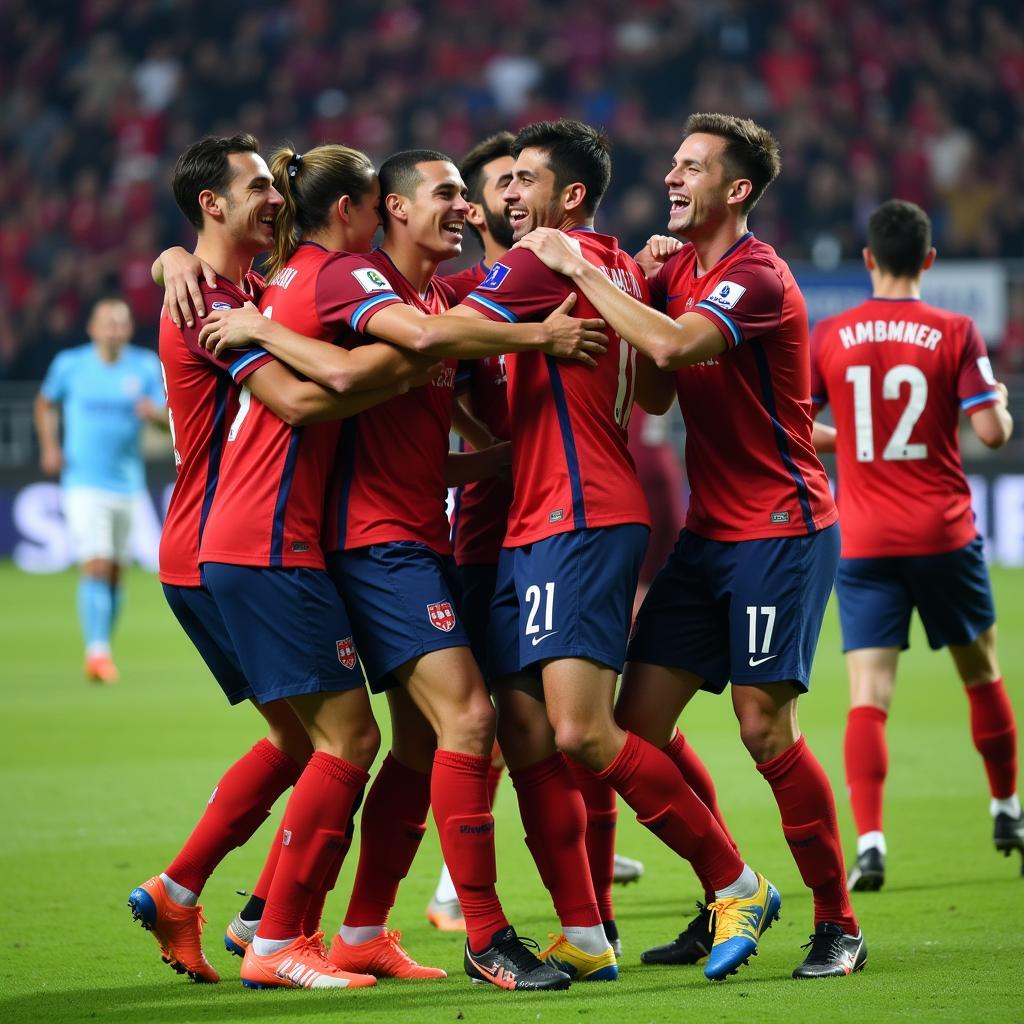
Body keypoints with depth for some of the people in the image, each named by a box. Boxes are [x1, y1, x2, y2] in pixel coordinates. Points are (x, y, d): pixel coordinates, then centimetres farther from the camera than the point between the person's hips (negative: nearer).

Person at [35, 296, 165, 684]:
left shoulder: (146, 366, 2)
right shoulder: (70, 365, -1)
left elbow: (169, 418, -1)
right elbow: (46, 402, 16)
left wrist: (155, 412, -24)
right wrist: (49, 445, 2)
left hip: (127, 484, 3)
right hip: (84, 482, -3)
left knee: (115, 574, 10)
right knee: (97, 566, -18)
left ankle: (103, 649, 23)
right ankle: (97, 651, -24)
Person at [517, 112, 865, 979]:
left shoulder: (756, 276, -15)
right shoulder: (678, 267, 11)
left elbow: (672, 346, -32)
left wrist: (581, 269, -23)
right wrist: (631, 278, -1)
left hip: (780, 532, -8)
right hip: (710, 533, 8)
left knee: (765, 728, -11)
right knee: (639, 720, 1)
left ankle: (838, 925, 1)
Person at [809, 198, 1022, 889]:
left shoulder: (829, 337, 0)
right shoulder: (956, 333, -6)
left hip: (865, 544, 0)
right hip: (944, 536, 0)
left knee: (869, 695, -5)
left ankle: (870, 843, -20)